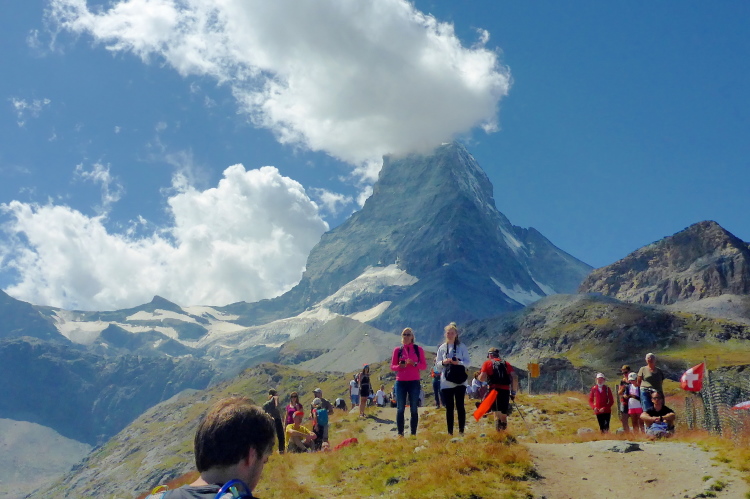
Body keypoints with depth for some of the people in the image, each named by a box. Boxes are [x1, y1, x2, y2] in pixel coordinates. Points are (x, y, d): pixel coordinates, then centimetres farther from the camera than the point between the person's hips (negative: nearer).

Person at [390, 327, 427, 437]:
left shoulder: (418, 349, 5)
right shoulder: (397, 350, 6)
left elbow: (424, 366, 3)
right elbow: (392, 366, 7)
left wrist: (414, 364, -15)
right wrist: (399, 366, -14)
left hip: (414, 382, 0)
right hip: (400, 382, 0)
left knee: (414, 409, 1)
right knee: (400, 409, 0)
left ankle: (413, 434, 5)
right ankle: (400, 433, 5)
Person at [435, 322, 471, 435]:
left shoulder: (462, 346, 3)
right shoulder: (442, 348, 8)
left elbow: (467, 361, -1)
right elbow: (437, 365, 9)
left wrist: (459, 362, -20)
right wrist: (443, 362, -12)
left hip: (460, 381, -2)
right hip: (446, 382, 2)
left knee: (460, 406, -3)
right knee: (449, 408, 4)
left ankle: (461, 431, 2)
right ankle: (450, 432, 9)